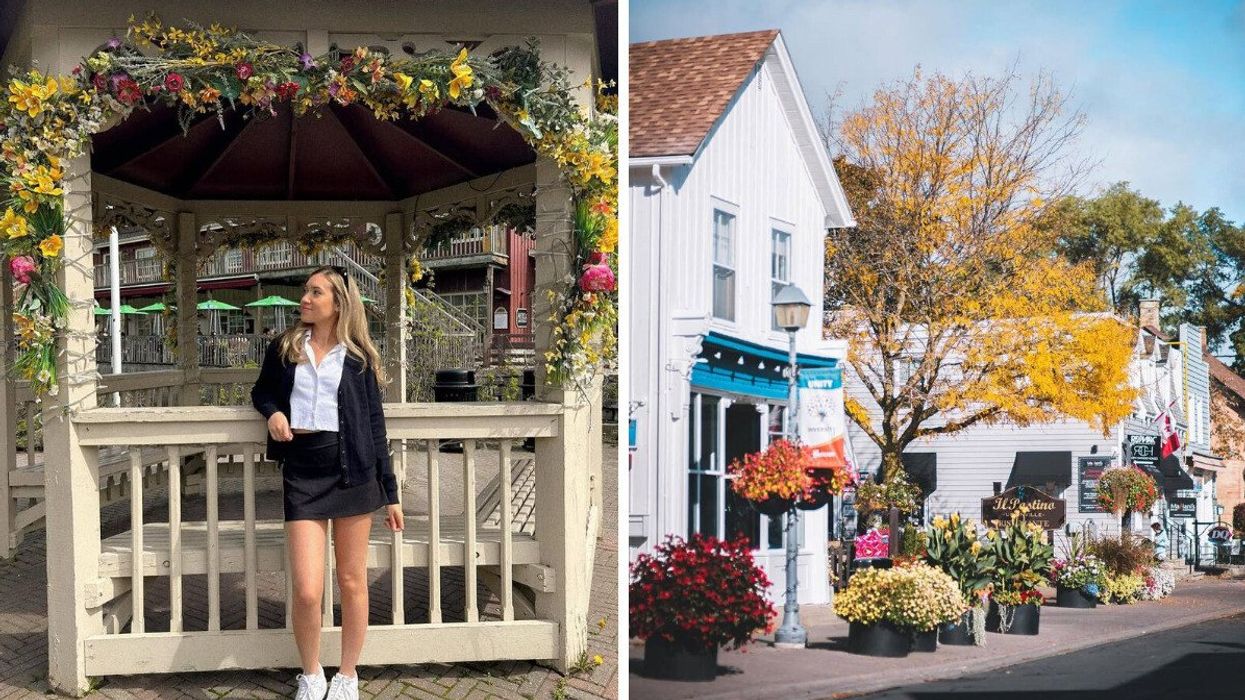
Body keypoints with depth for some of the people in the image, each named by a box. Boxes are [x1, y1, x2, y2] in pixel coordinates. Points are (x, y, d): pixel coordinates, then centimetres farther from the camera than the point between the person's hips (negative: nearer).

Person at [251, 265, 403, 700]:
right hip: (301, 472, 1)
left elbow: (374, 422, 6)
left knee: (352, 582, 6)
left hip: (352, 471, 0)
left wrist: (390, 491, 4)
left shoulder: (357, 356, 5)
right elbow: (261, 391, 25)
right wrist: (272, 412, -1)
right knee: (307, 590, -7)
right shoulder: (284, 348, 9)